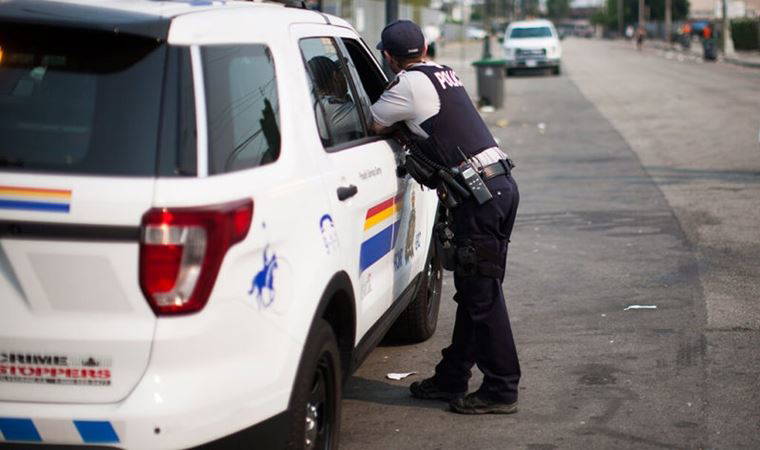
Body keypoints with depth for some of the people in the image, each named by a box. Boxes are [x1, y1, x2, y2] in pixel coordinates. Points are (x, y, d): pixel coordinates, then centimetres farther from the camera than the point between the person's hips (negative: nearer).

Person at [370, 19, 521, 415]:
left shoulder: (407, 85, -7)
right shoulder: (443, 73, 19)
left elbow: (369, 125, -1)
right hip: (502, 185, 9)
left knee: (481, 294, -4)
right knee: (473, 289, 14)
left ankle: (501, 389, 0)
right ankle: (452, 377, 24)